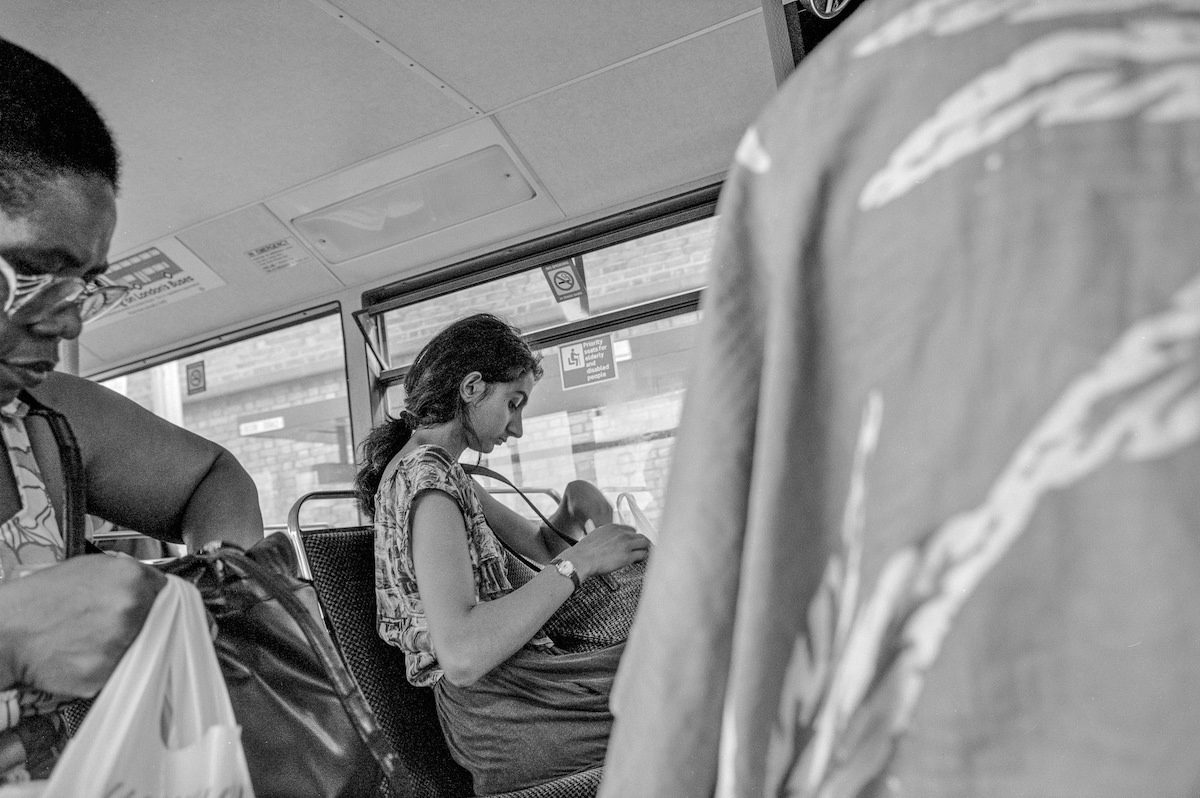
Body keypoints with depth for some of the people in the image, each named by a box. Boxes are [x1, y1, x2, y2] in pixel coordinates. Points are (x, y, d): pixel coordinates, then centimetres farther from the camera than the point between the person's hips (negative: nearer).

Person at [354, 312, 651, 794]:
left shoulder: (436, 467, 15)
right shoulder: (425, 475, -17)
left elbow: (539, 547, 19)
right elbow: (461, 657, -29)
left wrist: (572, 514, -3)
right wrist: (578, 563, -24)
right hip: (501, 712, -9)